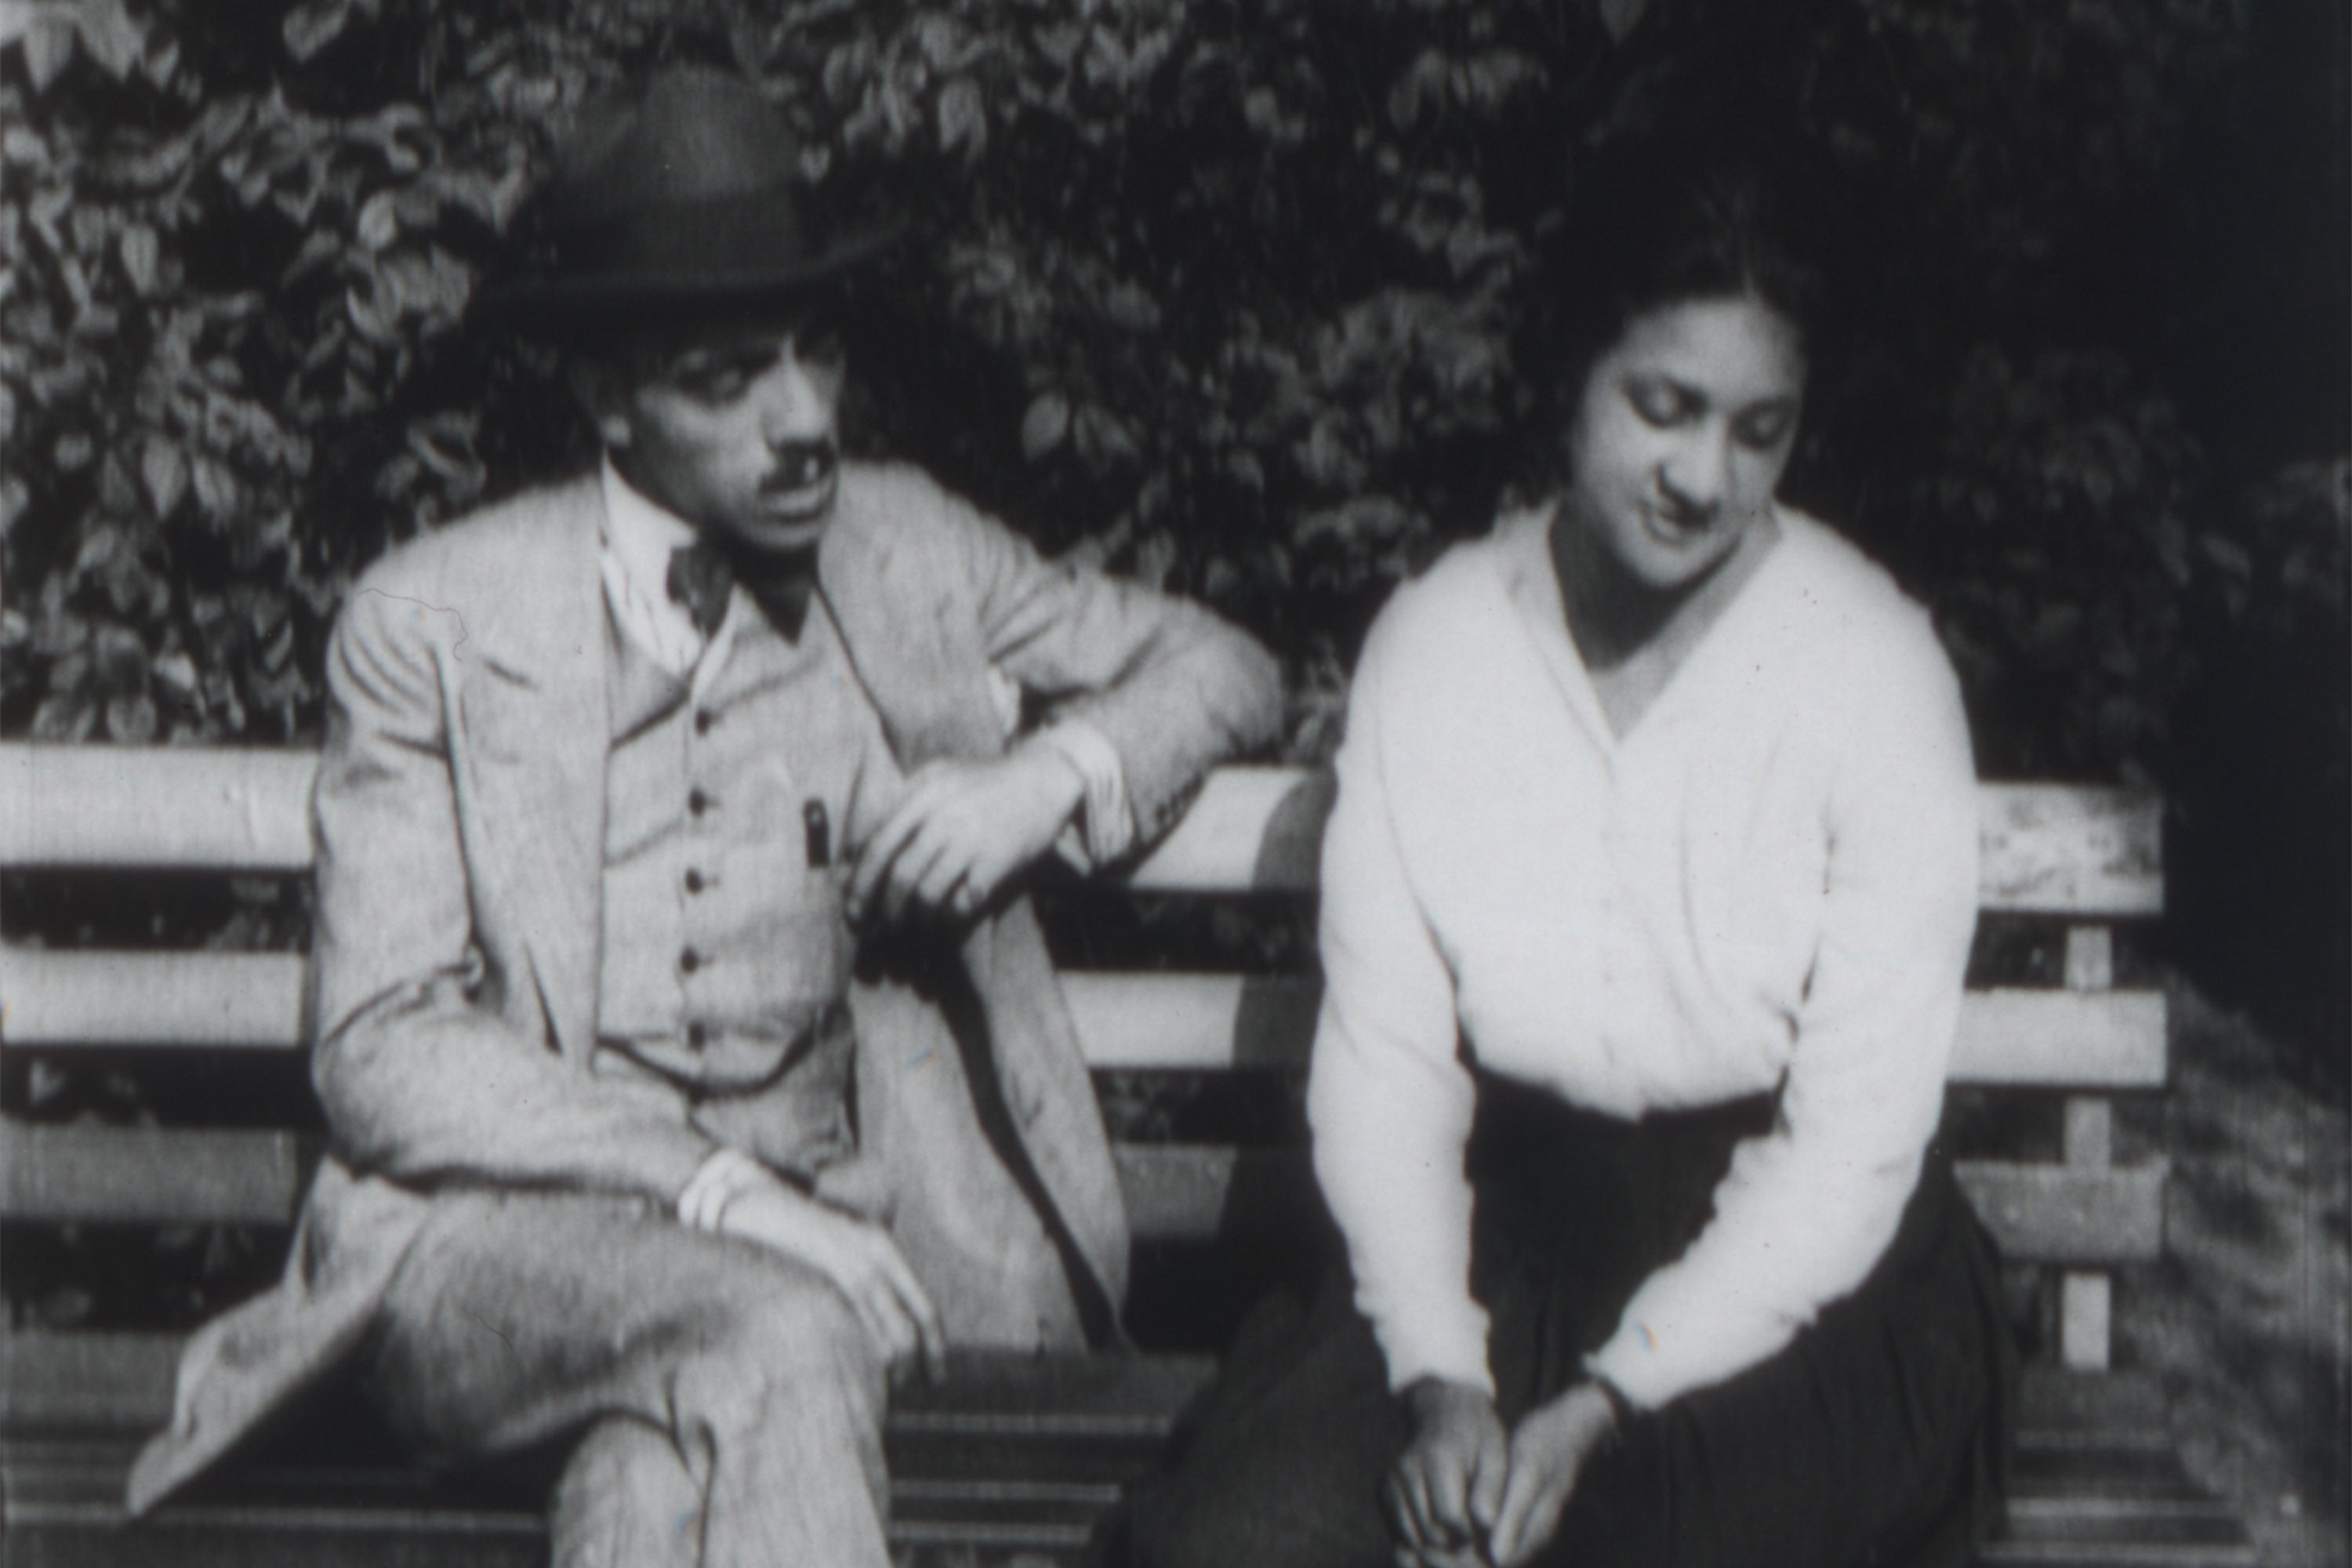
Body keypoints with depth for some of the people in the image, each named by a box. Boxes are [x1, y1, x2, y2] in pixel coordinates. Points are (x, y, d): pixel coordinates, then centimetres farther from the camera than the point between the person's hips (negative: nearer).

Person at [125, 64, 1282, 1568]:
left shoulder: (901, 552, 7)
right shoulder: (430, 624, -3)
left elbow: (1219, 667, 19)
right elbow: (386, 1060, -8)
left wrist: (1054, 773, -4)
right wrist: (712, 1186, -22)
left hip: (799, 1229, 2)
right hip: (485, 1240, -2)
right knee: (779, 1335, -34)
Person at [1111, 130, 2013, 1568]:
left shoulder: (1876, 673, -10)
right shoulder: (1432, 643, -1)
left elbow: (1855, 1141, -11)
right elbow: (1380, 1056, -1)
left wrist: (1602, 1411, -18)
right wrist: (1438, 1375, -16)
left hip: (1805, 1276, -2)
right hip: (1514, 1229, 3)